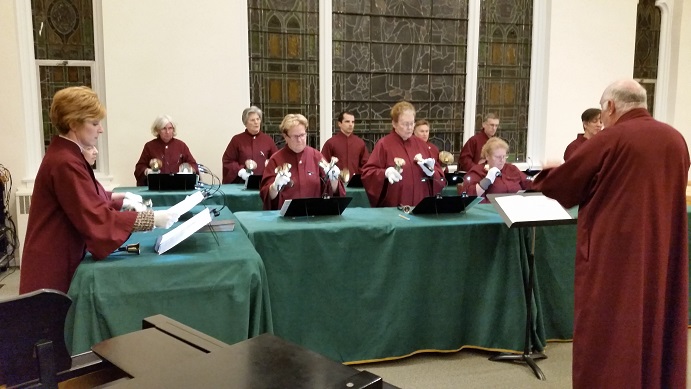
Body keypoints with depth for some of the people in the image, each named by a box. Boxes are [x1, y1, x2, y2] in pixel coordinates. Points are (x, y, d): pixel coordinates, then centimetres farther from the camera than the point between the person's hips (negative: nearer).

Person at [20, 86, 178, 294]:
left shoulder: (65, 153, 10)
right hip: (54, 267, -10)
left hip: (61, 258, 10)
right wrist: (151, 219, -28)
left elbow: (84, 199, 17)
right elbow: (97, 218, -28)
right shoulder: (65, 162, -24)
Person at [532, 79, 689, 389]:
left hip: (614, 256, -6)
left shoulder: (610, 140, -14)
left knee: (608, 339, 4)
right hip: (663, 256, 6)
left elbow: (558, 186, -6)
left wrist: (548, 172, 16)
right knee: (657, 327, 19)